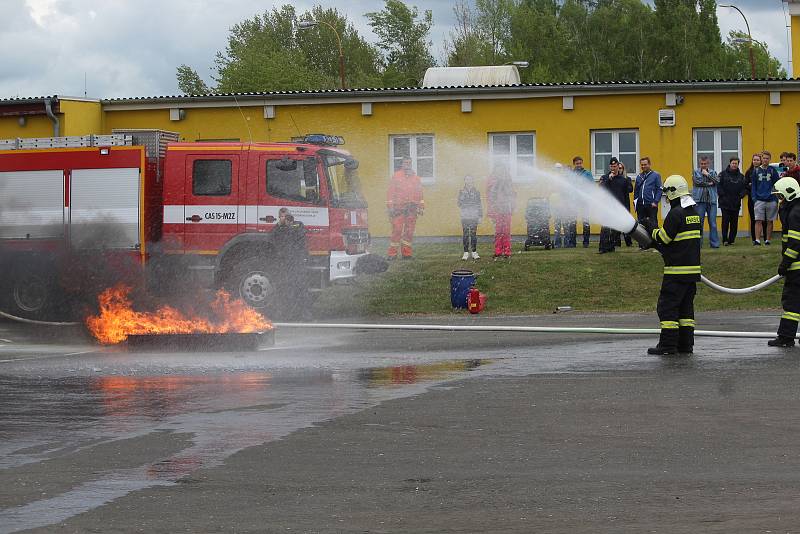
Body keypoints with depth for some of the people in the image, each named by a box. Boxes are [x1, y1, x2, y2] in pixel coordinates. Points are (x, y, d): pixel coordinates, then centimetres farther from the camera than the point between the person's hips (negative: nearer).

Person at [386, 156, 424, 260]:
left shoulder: (416, 178, 15)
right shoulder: (396, 176, 6)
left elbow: (420, 193, 16)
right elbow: (390, 192, 3)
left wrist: (421, 207, 9)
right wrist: (390, 207, -4)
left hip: (412, 208, 3)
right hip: (399, 208, -3)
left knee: (409, 231, 2)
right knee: (397, 230, -9)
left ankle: (406, 253, 8)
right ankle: (392, 253, -6)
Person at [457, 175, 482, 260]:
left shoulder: (476, 192, 8)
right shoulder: (462, 192, 7)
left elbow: (480, 205, 10)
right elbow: (460, 204, 5)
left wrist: (480, 216, 6)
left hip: (474, 217, 0)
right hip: (465, 217, 0)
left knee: (473, 234, 0)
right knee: (465, 235, -1)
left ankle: (474, 252, 5)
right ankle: (466, 253, 4)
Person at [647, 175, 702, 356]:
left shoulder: (676, 213, -14)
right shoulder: (694, 213, 14)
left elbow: (664, 237, -13)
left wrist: (654, 232, 8)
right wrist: (662, 247, 18)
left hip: (677, 269, -9)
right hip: (693, 267, 9)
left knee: (667, 306, -4)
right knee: (686, 306, 13)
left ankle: (668, 345, -6)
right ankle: (686, 344, 13)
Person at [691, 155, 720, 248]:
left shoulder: (713, 172, 13)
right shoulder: (695, 172, 9)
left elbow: (717, 181, -4)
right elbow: (697, 181, -8)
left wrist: (707, 174, -6)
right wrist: (709, 184, -5)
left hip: (711, 200, 1)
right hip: (700, 200, -1)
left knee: (713, 223, -1)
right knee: (699, 223, 0)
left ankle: (714, 243, 1)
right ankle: (698, 243, 5)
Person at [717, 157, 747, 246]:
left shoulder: (741, 176, 12)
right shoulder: (723, 174, 1)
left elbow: (745, 187, 12)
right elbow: (718, 186, -3)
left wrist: (741, 195, -4)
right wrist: (722, 195, -12)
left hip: (736, 203, 3)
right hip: (725, 203, -3)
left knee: (734, 222, 4)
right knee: (725, 221, -7)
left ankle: (732, 239, 12)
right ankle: (725, 239, -5)